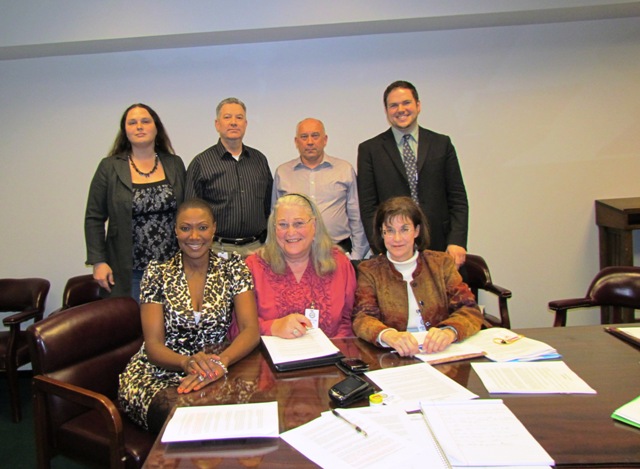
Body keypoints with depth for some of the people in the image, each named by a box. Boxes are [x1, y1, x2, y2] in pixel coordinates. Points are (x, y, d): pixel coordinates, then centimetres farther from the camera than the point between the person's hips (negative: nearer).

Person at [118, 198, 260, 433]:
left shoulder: (232, 267, 2)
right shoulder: (158, 273, 1)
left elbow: (251, 330, -10)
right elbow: (153, 344, -8)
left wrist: (221, 361, -32)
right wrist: (187, 362, -30)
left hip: (214, 370, 1)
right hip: (157, 373, -1)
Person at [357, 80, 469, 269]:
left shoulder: (442, 144, 10)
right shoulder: (369, 149, 5)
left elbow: (458, 198, 8)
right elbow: (368, 206, 2)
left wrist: (457, 241, -4)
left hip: (438, 247, 2)